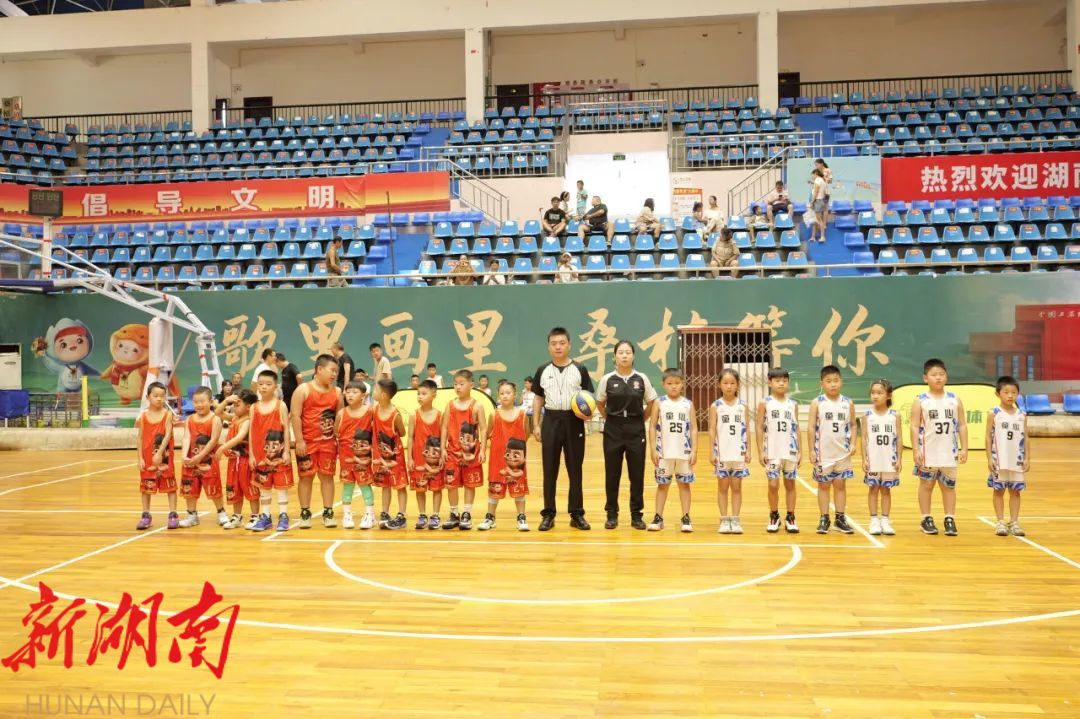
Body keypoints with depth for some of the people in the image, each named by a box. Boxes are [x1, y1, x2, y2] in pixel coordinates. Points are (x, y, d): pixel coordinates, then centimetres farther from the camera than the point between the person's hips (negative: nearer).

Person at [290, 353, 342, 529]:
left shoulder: (337, 392, 9)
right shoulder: (303, 389, -4)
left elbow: (340, 417, 13)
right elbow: (295, 415, -9)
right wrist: (299, 440, -14)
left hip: (329, 442, 3)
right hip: (307, 442, -3)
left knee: (327, 476, 5)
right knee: (306, 477, 3)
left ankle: (328, 513, 11)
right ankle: (305, 514, 12)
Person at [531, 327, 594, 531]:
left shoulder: (580, 369, 1)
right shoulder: (542, 371, 6)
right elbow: (538, 399, 10)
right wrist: (536, 425, 5)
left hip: (574, 421, -1)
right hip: (551, 420, 1)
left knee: (575, 469, 5)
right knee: (549, 470, 5)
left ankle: (577, 514, 13)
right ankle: (548, 514, 13)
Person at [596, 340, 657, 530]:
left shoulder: (641, 379, -1)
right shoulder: (607, 380, -2)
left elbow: (651, 403, 10)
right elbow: (600, 404, 11)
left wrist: (640, 420, 6)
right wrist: (611, 420, 5)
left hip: (636, 430, 0)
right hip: (613, 430, 0)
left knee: (637, 474, 4)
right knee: (612, 474, 4)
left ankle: (636, 514, 15)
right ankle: (612, 514, 16)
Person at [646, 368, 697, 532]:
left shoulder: (688, 404, 3)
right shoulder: (659, 403, -1)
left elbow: (693, 428, 2)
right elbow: (652, 427, -2)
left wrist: (694, 451, -4)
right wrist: (653, 450, -7)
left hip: (684, 452, 1)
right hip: (664, 452, -1)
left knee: (684, 484, 6)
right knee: (662, 484, 7)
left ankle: (686, 518, 12)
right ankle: (658, 517, 14)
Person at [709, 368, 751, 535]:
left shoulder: (743, 406, 4)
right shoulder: (715, 406, -1)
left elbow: (747, 430, 5)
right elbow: (712, 430, -1)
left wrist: (748, 451, 0)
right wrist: (712, 452, -6)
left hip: (739, 453, 1)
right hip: (722, 453, -1)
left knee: (737, 487, 6)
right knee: (723, 487, 6)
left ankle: (735, 519, 11)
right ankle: (724, 520, 12)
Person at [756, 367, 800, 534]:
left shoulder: (793, 404, 5)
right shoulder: (765, 403, -3)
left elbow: (796, 429, 9)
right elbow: (759, 427, -3)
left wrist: (800, 451, 5)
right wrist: (760, 451, -7)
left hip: (790, 451, 2)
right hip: (772, 452, -2)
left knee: (790, 484, 7)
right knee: (773, 485, -1)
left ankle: (790, 518, 16)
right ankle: (774, 517, 16)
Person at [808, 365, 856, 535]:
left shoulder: (848, 403, 1)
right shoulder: (817, 403, -6)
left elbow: (852, 426, 10)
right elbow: (811, 428, -6)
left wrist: (852, 443, -4)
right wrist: (811, 450, -9)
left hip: (843, 453, 2)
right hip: (823, 453, -2)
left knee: (840, 485, 9)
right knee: (823, 485, 7)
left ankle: (841, 518, 19)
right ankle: (824, 519, 14)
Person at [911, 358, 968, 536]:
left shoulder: (955, 400, 3)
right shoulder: (920, 401, -4)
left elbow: (962, 425, 5)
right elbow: (915, 427, -7)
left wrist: (964, 448, 0)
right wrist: (915, 450, -12)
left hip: (949, 453, 2)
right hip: (928, 453, -2)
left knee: (949, 486, 8)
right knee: (926, 485, 8)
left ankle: (950, 520, 16)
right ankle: (927, 520, 18)